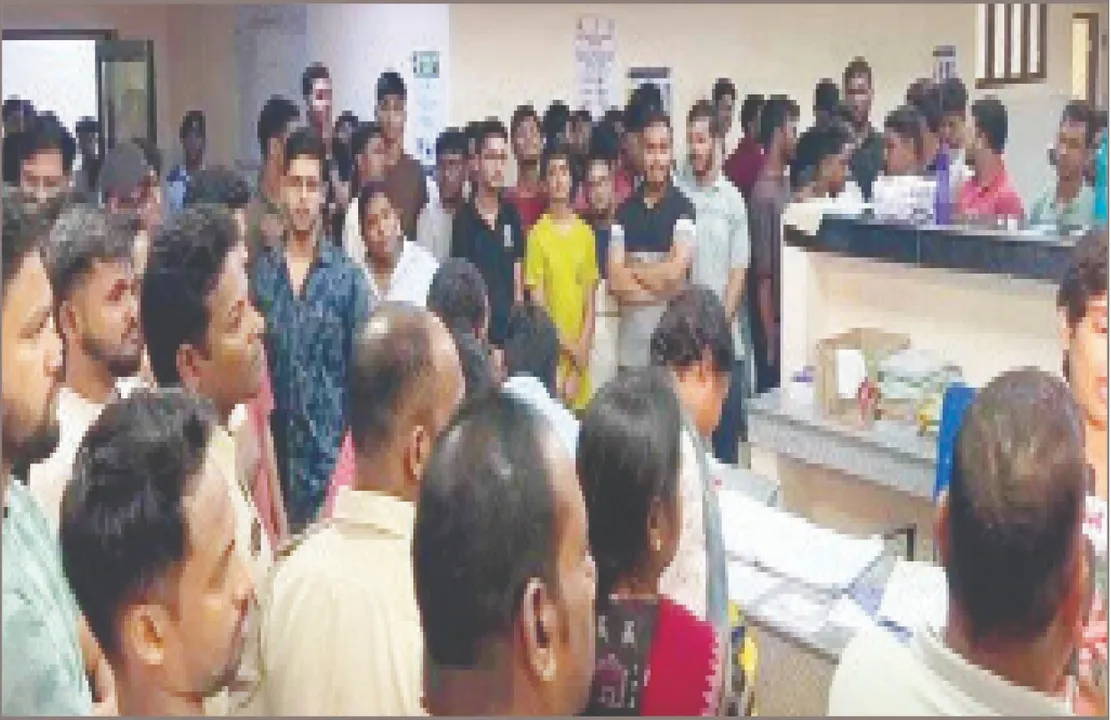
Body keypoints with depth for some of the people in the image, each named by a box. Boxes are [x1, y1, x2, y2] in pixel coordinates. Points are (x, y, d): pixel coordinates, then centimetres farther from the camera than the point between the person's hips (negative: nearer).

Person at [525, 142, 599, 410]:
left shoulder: (585, 233, 7)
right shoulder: (538, 233, -5)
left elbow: (590, 299, 8)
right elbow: (537, 301, -6)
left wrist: (583, 346, -3)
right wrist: (567, 346, -7)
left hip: (580, 351, 4)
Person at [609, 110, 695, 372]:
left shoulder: (682, 207, -2)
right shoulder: (625, 210, 8)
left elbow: (675, 271, -11)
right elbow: (615, 281, 2)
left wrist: (633, 270, 1)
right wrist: (658, 284, -8)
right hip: (630, 328, 3)